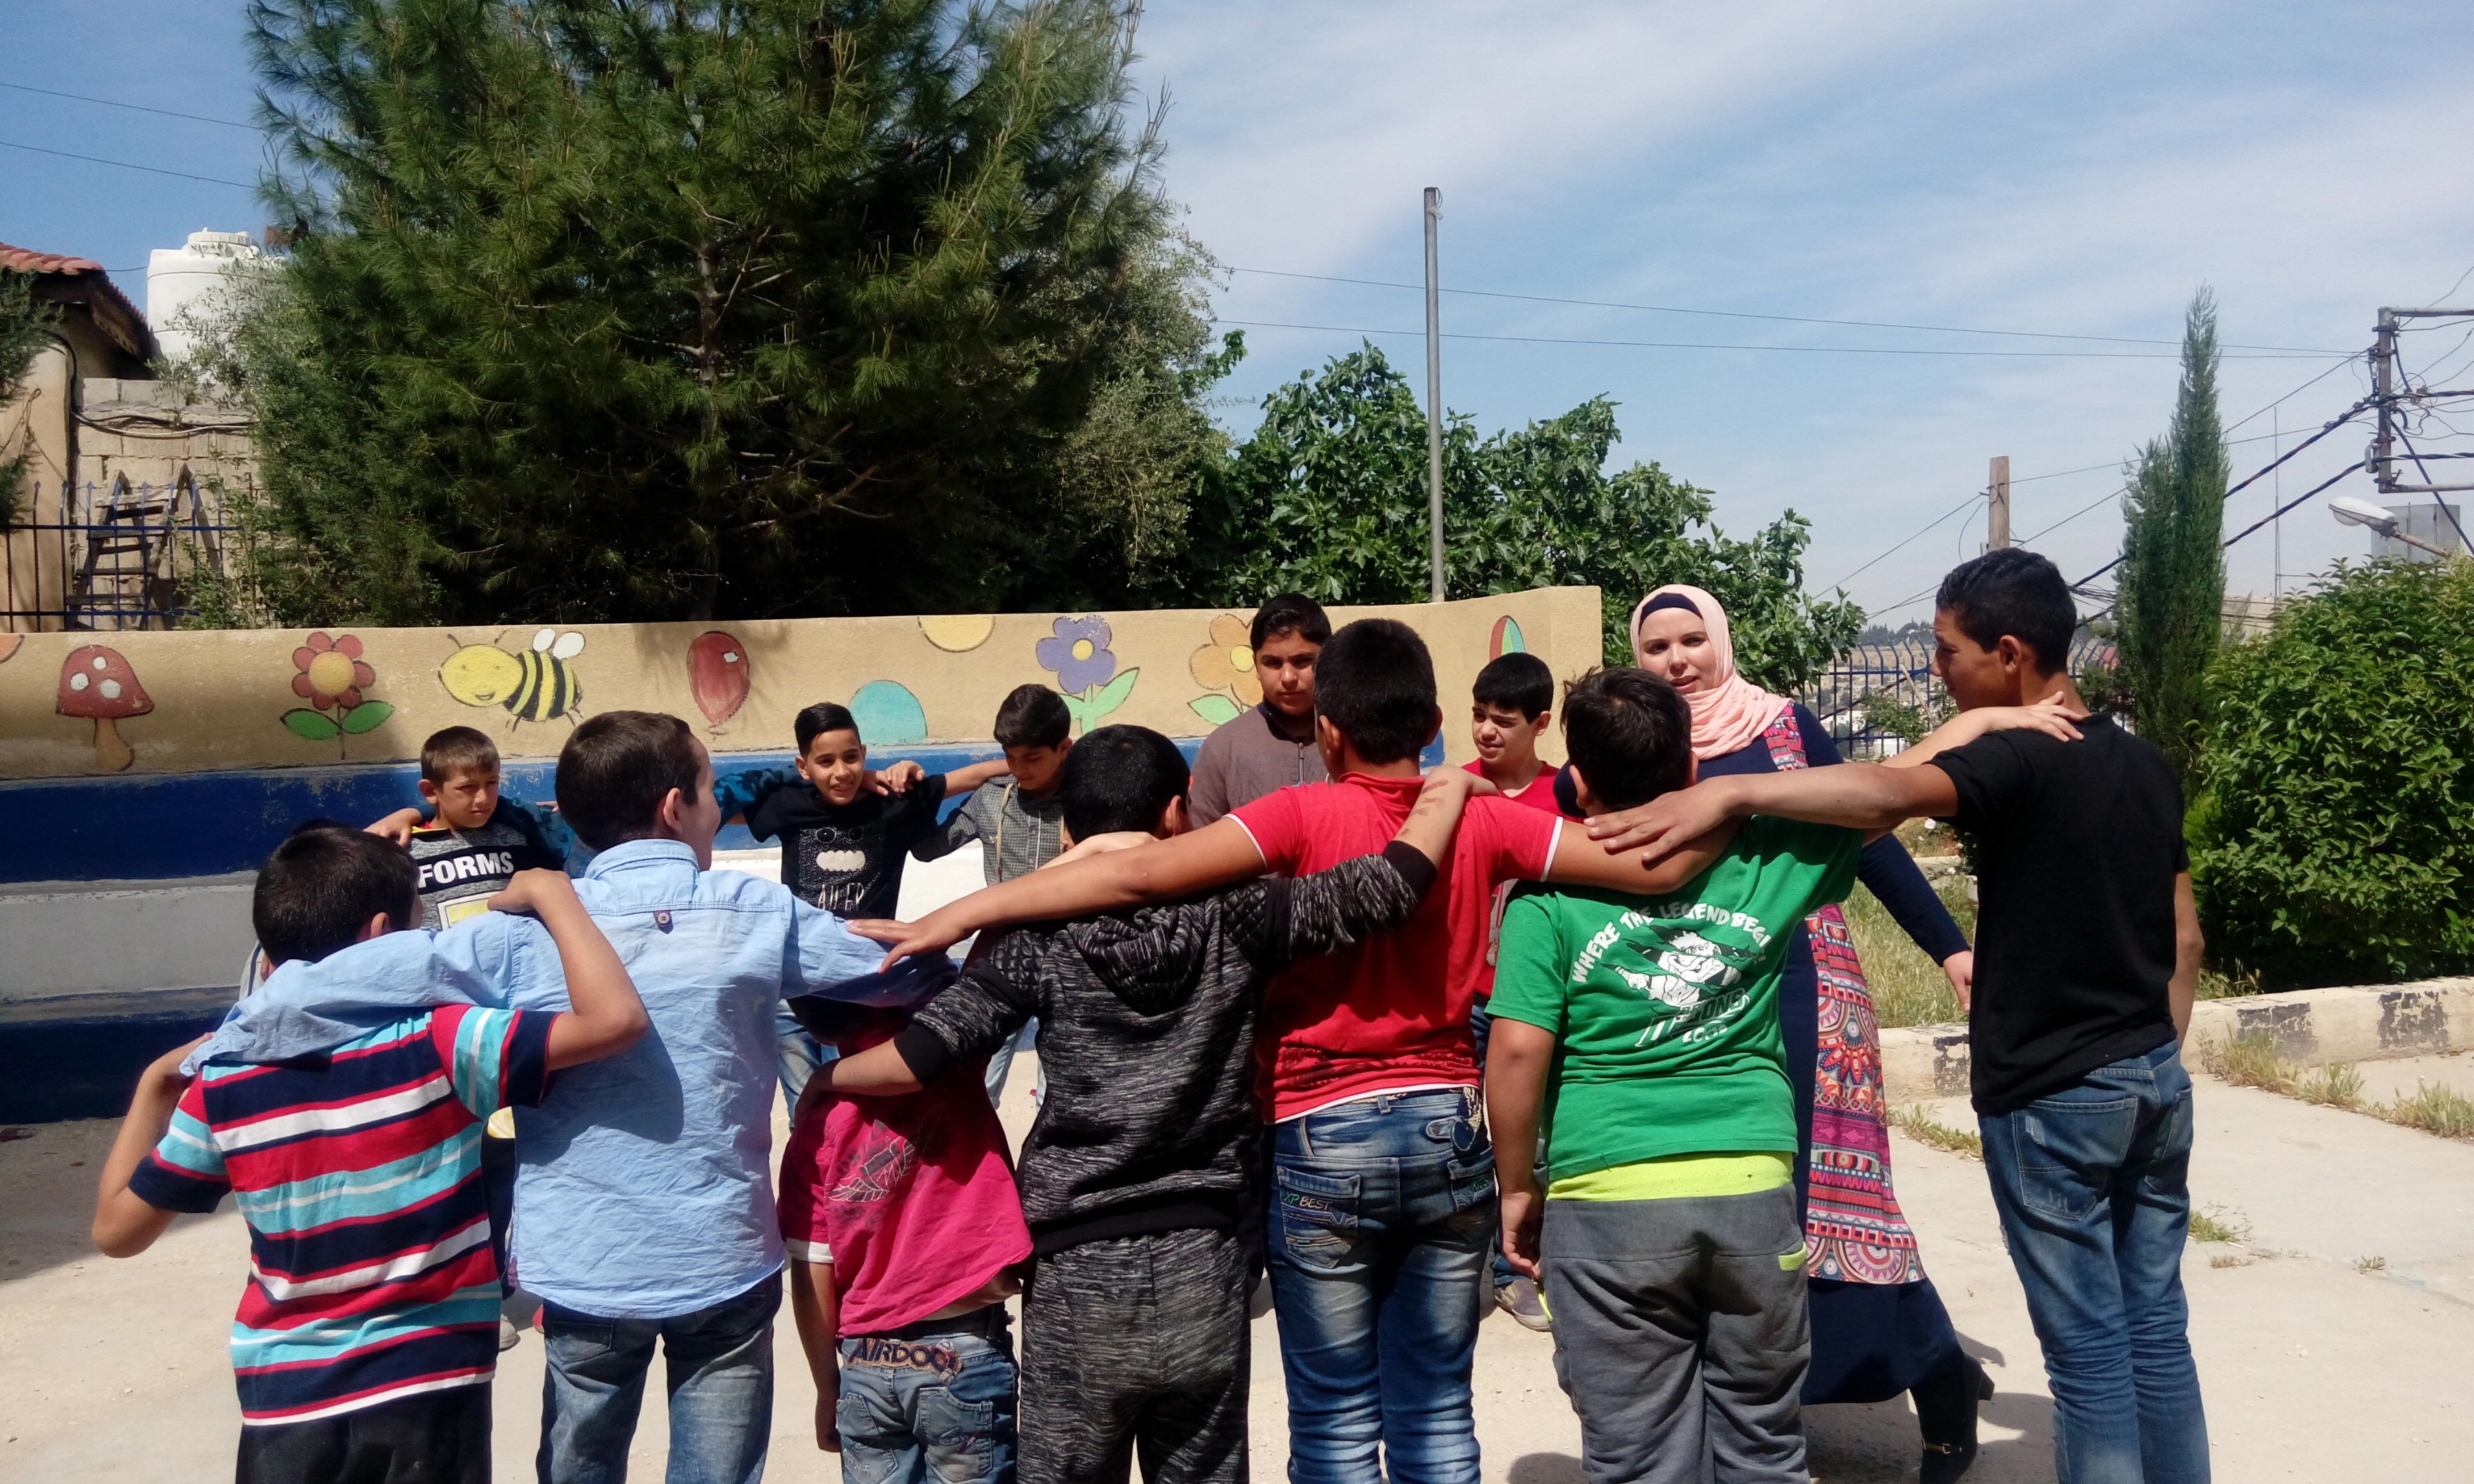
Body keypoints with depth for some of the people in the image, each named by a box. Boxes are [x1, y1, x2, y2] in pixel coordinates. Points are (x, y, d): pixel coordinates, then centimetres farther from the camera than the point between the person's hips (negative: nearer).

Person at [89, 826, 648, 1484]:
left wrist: (156, 1085, 17)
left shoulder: (221, 1085, -4)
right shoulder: (436, 1044, -16)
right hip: (428, 1400, -3)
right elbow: (618, 1017, -23)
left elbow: (115, 1229, 7)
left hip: (283, 1411, 3)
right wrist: (552, 894, -10)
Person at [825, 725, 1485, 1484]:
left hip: (1079, 1272, -1)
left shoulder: (1039, 935, -5)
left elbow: (915, 1059, -10)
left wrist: (822, 1079, 9)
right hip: (1204, 1261, 1)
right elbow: (1388, 888, -8)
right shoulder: (1231, 915, -5)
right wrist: (1447, 792, 8)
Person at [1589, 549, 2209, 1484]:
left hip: (2053, 1098, -8)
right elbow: (2184, 938, 14)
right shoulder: (2146, 765, 9)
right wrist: (2154, 1058, 21)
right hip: (2157, 1080, 8)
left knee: (2088, 1346, 2)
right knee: (2156, 1325, 15)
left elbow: (1891, 794, -37)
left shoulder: (2021, 759, -17)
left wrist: (1730, 792, -43)